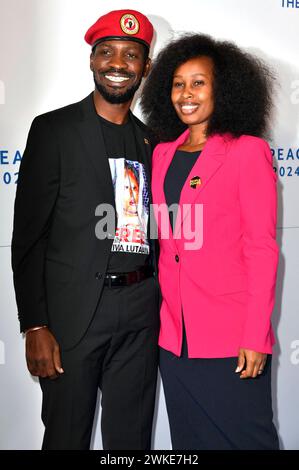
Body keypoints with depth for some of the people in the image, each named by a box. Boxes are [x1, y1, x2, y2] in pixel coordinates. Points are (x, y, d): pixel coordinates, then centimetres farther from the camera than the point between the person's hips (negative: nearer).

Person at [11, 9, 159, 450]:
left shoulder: (150, 140, 12)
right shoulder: (54, 129, -3)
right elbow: (29, 234, -7)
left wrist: (159, 306, 10)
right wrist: (35, 326, -12)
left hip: (140, 313, 4)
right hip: (74, 310, -4)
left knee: (131, 439, 13)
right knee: (67, 435, 8)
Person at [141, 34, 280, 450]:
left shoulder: (247, 151, -6)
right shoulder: (163, 153, 11)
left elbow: (262, 248, -9)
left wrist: (255, 337, -14)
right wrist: (163, 314, 8)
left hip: (231, 338, -5)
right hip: (174, 336, 6)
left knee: (243, 438, 5)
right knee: (188, 439, 16)